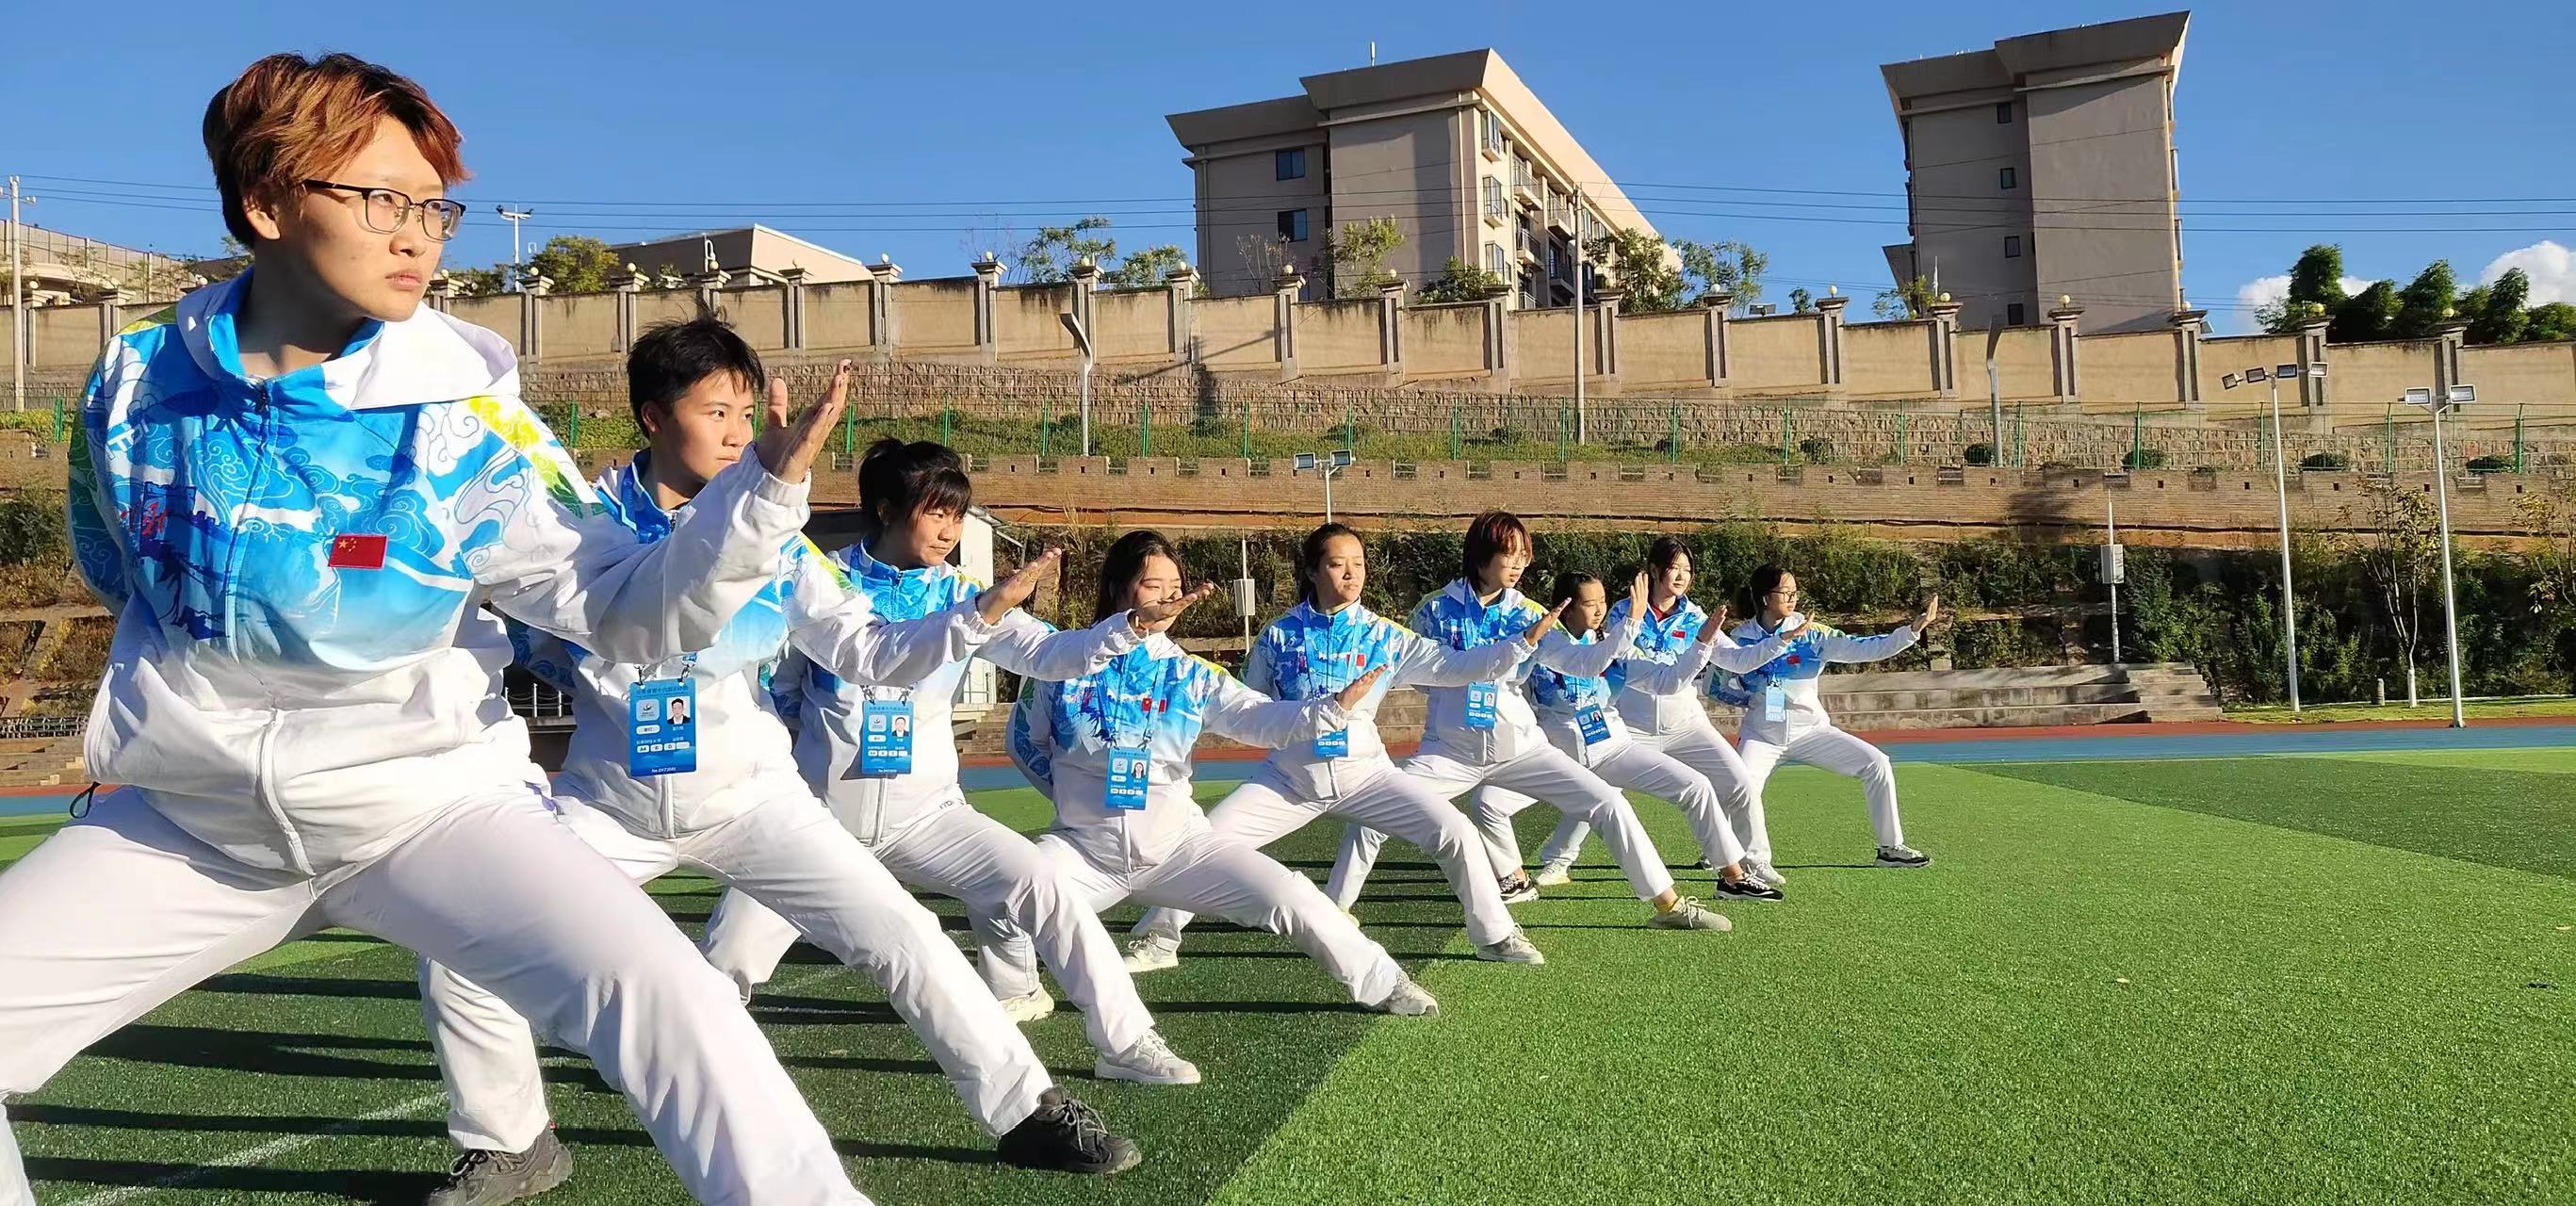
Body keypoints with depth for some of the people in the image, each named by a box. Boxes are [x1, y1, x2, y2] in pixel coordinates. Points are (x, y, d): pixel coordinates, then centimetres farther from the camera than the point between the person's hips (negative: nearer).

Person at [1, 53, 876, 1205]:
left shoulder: (463, 414, -13)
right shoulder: (136, 384, -4)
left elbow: (628, 610, -17)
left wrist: (763, 487, -31)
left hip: (427, 797, -4)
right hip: (188, 817, 5)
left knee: (655, 988, -27)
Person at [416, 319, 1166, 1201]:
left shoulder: (770, 535, -2)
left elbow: (869, 653, -5)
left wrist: (980, 614, -19)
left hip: (747, 791, 0)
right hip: (611, 800, 1)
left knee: (903, 939, -11)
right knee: (460, 951, -7)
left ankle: (1028, 1111, 4)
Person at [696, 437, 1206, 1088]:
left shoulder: (961, 596, -2)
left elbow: (1047, 652, -15)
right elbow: (777, 687, 8)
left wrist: (1131, 627, -29)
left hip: (925, 811, 1)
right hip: (824, 814, -1)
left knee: (1045, 887, -16)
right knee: (730, 952, -6)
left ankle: (1127, 1042, -6)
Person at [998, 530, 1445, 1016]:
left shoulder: (1191, 674, -1)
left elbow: (1263, 719, -13)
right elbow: (1025, 743, 10)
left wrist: (1333, 706, -28)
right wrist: (1074, 793, 3)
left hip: (1177, 843, 1)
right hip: (1084, 847, -1)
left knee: (1291, 896, -11)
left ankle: (1383, 984, 9)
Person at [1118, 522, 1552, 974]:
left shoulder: (1383, 636, -3)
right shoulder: (1280, 634, -2)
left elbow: (1458, 666, -8)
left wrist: (1525, 641, -17)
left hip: (1365, 772, 0)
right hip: (1289, 778, 0)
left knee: (1457, 834, -12)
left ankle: (1495, 936, 9)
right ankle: (1157, 941, 12)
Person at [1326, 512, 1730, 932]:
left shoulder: (1528, 614, 1)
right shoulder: (1435, 610, -4)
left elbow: (1582, 662, -10)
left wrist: (1629, 625, -23)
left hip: (1521, 747, 2)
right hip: (1450, 751, -2)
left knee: (1609, 805, -7)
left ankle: (1669, 904, 6)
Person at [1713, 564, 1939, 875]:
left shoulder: (1811, 633, -5)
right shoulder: (1741, 638, -7)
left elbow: (1864, 649, -14)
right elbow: (1716, 687, 2)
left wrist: (1914, 628, -23)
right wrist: (1753, 699, -12)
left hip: (1811, 729, 2)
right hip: (1762, 734, -2)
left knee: (1876, 763, -6)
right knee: (1743, 787, -28)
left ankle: (1891, 848, 9)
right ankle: (1757, 861, -8)